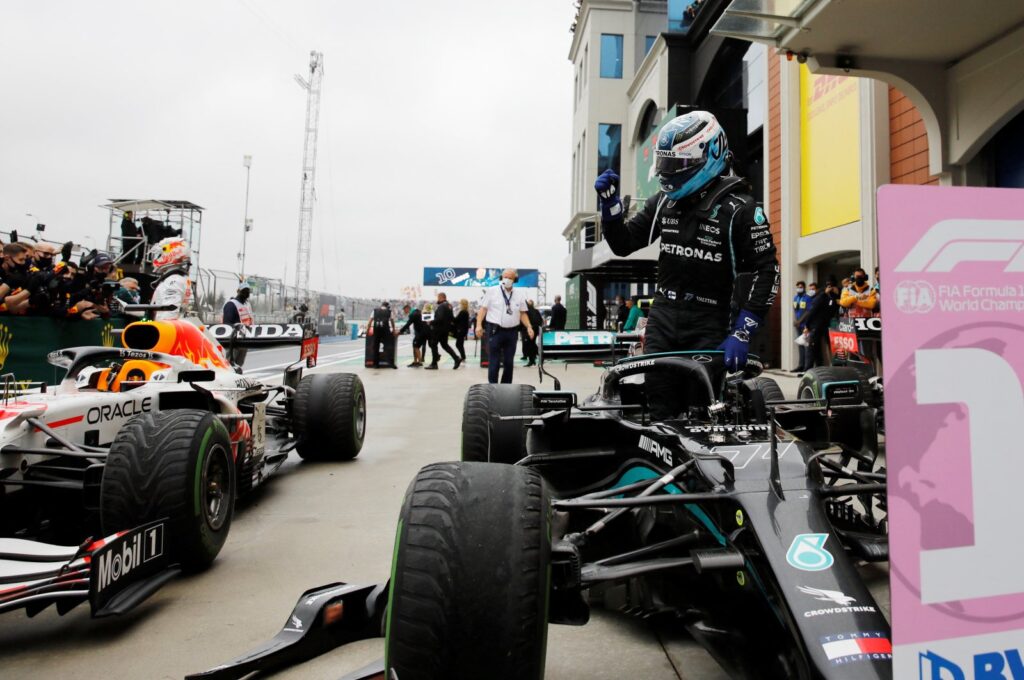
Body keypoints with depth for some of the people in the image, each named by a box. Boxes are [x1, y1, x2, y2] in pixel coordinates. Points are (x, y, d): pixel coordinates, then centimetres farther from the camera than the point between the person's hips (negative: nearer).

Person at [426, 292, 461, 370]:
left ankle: (434, 364, 4)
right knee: (445, 345, 18)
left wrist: (431, 322, -18)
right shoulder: (449, 306, 12)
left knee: (433, 344, 1)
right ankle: (457, 359, 8)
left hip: (439, 328, -9)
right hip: (446, 329, 9)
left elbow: (440, 318, -27)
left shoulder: (441, 306, -18)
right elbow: (452, 318, 16)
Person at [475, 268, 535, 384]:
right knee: (494, 362, -3)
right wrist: (479, 325, -13)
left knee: (509, 362, 10)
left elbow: (523, 313, 11)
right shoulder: (492, 291, 0)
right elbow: (483, 309, -1)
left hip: (512, 332, 3)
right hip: (495, 330, -3)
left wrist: (529, 327, -2)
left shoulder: (520, 294, 9)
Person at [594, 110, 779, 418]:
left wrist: (741, 335, -17)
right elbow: (623, 244, 16)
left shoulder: (739, 207, -8)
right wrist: (610, 203, -1)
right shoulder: (662, 202, 8)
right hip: (662, 318, 5)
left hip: (709, 325, -4)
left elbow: (766, 271, -10)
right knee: (659, 409, 4)